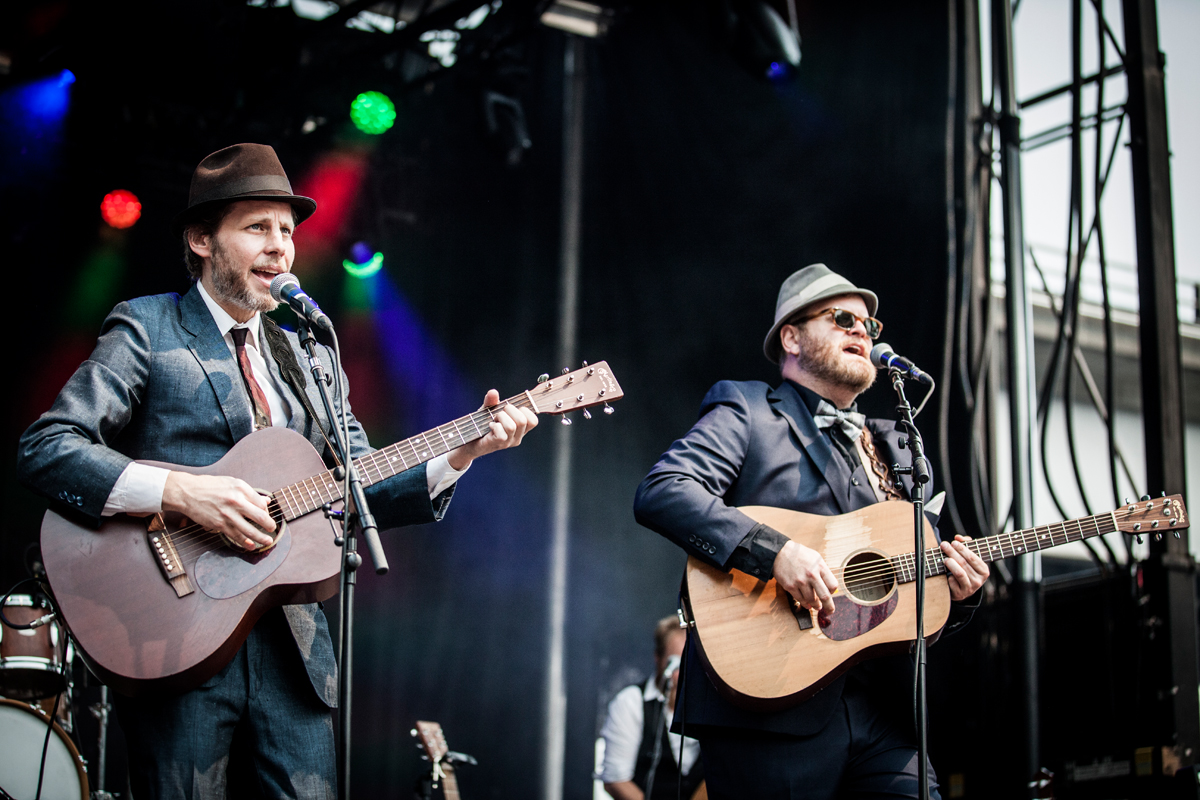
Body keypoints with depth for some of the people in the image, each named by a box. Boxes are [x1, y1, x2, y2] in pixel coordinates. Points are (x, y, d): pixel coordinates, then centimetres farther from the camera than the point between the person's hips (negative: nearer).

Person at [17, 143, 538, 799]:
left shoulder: (307, 350, 17)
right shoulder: (146, 330, -1)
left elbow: (360, 489, 15)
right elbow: (44, 448, -12)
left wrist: (460, 453, -1)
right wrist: (182, 491, -22)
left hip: (290, 641, 5)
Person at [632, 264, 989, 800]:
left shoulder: (893, 452, 25)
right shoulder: (748, 411, 5)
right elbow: (659, 492, -13)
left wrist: (953, 593, 4)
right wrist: (774, 551, -23)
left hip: (883, 715, 6)